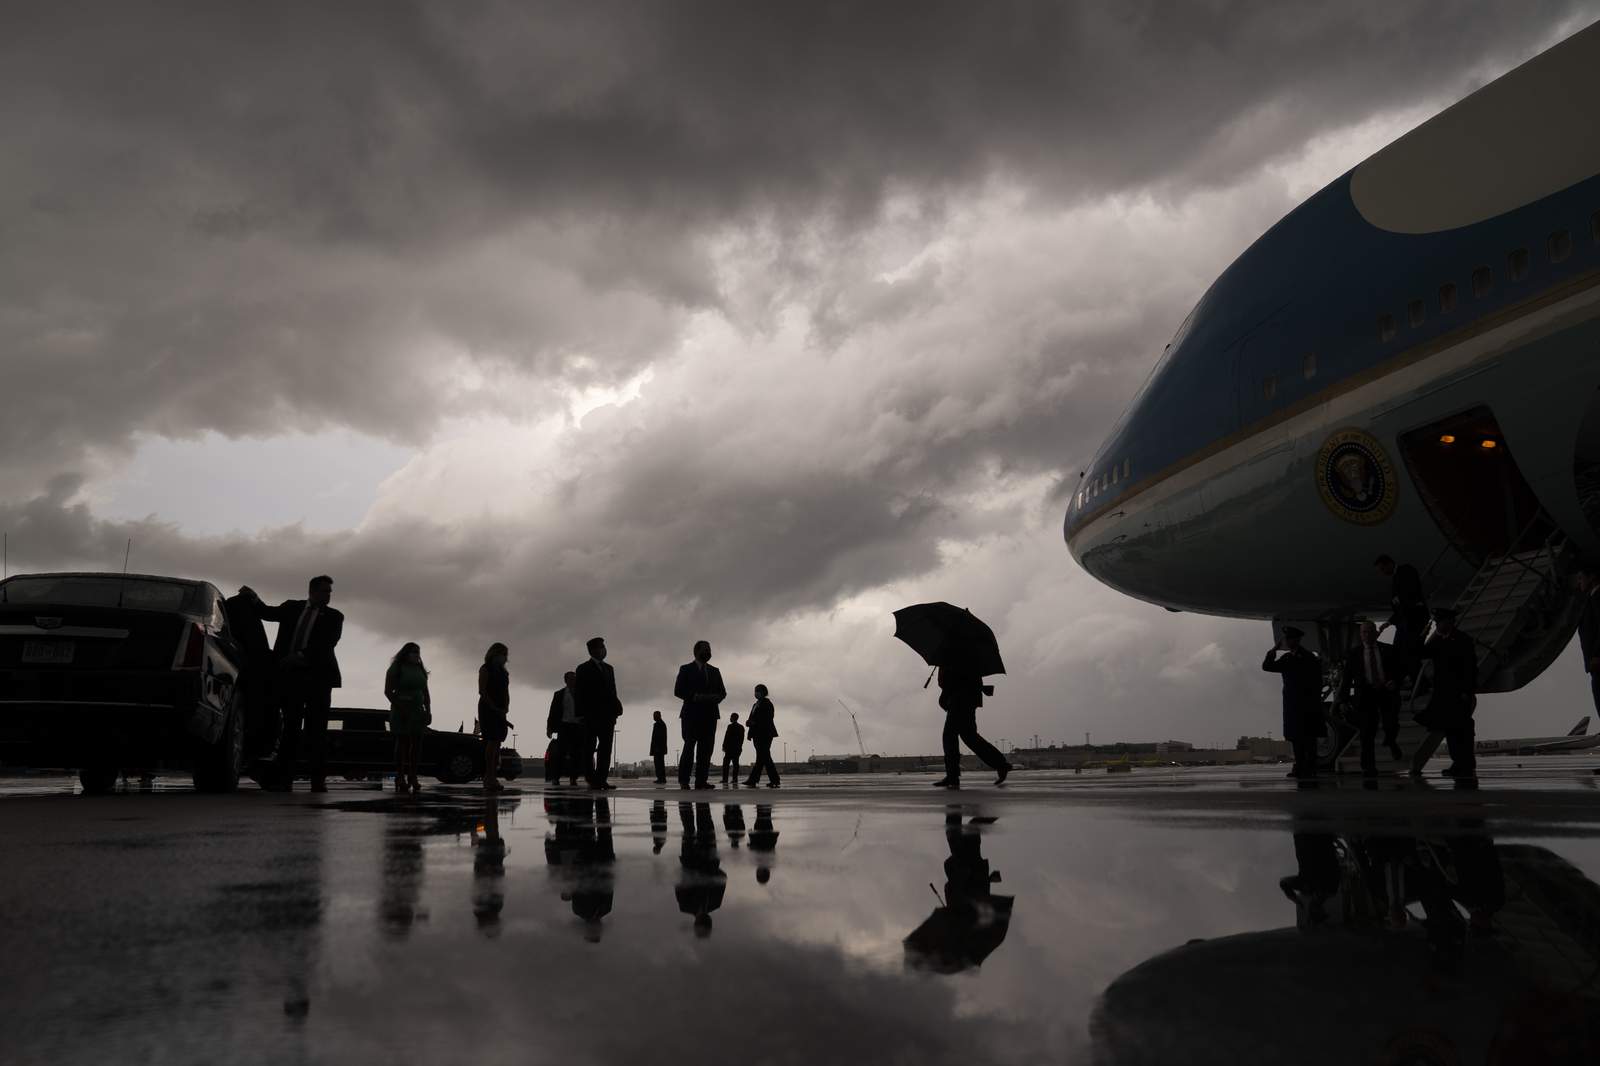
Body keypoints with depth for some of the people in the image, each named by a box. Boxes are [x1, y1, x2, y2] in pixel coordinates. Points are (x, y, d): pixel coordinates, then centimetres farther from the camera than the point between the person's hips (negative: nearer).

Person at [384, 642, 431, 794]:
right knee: (402, 743, -6)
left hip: (417, 711, 5)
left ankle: (412, 777, 0)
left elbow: (426, 693, 18)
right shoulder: (396, 669, -1)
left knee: (416, 744, -1)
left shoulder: (420, 670, 16)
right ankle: (400, 778, -5)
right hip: (401, 712, -5)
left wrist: (428, 711, 7)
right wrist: (399, 706, -16)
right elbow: (388, 691, -6)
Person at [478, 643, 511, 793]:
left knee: (497, 743, 2)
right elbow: (482, 691, -10)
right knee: (492, 741, -14)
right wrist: (495, 708, -15)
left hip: (500, 711, 7)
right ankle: (490, 777, -16)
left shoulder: (503, 672, 19)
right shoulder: (485, 669, -2)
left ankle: (491, 777, 3)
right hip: (488, 710, -7)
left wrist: (506, 709, 5)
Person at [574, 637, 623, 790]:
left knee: (605, 749, 0)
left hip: (607, 715, 6)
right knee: (589, 748, -3)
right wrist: (581, 713, -10)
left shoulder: (608, 668, 19)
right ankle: (592, 780, -1)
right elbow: (579, 693, -2)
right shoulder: (583, 668, 2)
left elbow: (612, 691, 17)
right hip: (591, 715, -5)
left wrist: (615, 709, 4)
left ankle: (601, 779, 0)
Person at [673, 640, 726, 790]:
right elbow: (678, 691, -2)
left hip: (710, 714, 4)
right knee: (689, 747, -9)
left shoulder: (714, 671, 19)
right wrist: (695, 696, -16)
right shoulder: (686, 669, 7)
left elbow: (722, 692, 14)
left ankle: (701, 780, -6)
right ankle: (683, 780, -2)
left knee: (706, 749, -4)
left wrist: (715, 698, -8)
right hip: (692, 714, -4)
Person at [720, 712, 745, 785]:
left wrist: (724, 746, -5)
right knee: (735, 763, 5)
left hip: (730, 748, -6)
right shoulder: (741, 727, 10)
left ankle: (725, 779, -8)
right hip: (738, 748, 6)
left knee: (726, 763, -3)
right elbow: (742, 738, 12)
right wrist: (740, 746, 17)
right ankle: (735, 779, 0)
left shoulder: (730, 726, -10)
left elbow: (726, 737, -11)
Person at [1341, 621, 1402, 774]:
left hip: (1387, 693, 0)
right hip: (1366, 695, 0)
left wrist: (1395, 682, -12)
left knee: (1391, 726, -7)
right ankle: (1368, 766, 7)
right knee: (1367, 733, -1)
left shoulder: (1388, 650, 7)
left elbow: (1398, 671, 9)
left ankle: (1390, 741, 31)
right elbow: (1347, 677, 6)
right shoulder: (1354, 653, 6)